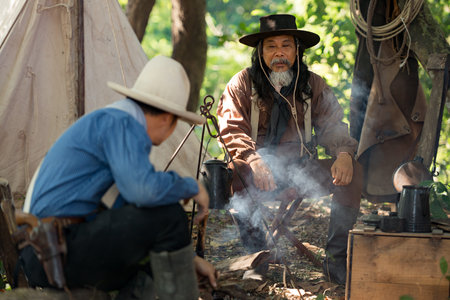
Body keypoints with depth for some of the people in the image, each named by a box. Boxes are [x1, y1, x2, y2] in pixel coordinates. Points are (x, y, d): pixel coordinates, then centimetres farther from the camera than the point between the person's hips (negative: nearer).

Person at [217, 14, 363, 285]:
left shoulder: (313, 85, 10)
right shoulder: (242, 84, 3)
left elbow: (333, 125, 5)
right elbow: (232, 128, -8)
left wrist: (344, 153, -19)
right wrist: (253, 161, -27)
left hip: (301, 171, 2)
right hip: (256, 177, -2)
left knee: (352, 172, -22)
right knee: (232, 172, -35)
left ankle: (337, 261, -16)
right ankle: (256, 250, -14)